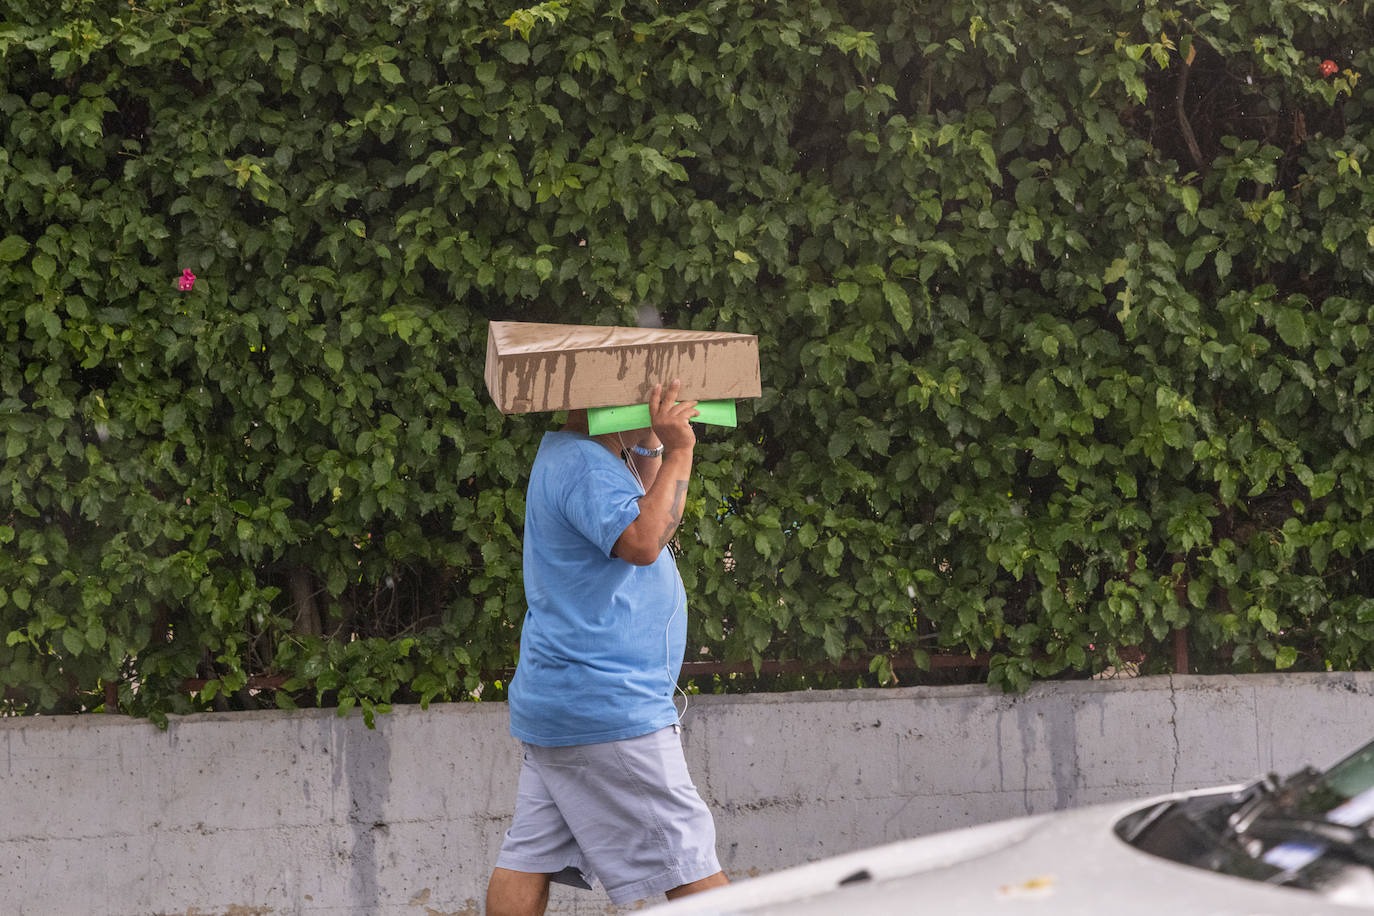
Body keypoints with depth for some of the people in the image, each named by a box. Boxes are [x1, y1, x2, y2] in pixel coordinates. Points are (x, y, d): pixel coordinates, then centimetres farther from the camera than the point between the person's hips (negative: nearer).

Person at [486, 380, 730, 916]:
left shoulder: (567, 457, 19)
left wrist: (650, 448, 12)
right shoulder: (585, 466, -15)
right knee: (688, 856, -5)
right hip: (609, 709, -11)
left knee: (529, 860, 4)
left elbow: (651, 523, 24)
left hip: (554, 706, 11)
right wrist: (678, 452, -23)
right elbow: (642, 542, -28)